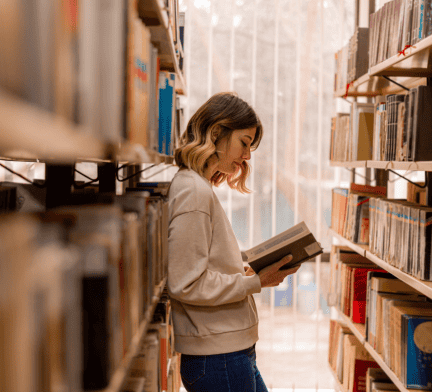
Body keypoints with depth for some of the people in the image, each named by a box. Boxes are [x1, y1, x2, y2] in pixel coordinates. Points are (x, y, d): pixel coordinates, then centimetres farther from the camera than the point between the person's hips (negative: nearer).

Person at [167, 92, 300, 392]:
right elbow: (187, 284, -21)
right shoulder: (193, 191, -17)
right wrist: (255, 282, -15)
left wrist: (251, 271, 5)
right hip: (218, 358, -10)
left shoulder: (201, 187, 13)